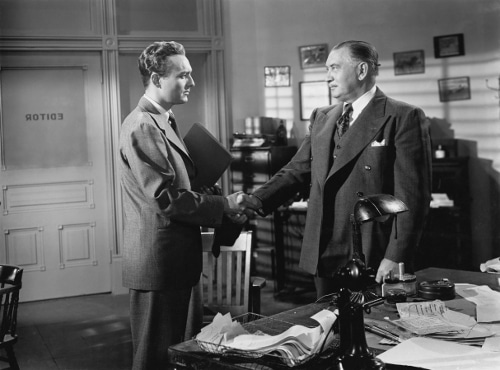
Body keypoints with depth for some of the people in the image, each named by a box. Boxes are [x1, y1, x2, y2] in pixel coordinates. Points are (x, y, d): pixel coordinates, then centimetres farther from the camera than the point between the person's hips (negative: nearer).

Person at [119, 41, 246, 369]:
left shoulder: (164, 121, 15)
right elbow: (166, 197, -23)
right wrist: (224, 205, -15)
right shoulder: (142, 127, -18)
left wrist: (224, 207, 5)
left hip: (173, 261, 10)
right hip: (158, 262, -10)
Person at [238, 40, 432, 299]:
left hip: (375, 260, -6)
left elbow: (412, 195, -12)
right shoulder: (321, 118, 14)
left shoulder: (404, 118, -7)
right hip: (324, 257, 6)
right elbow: (297, 170, 11)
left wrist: (395, 258, -17)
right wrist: (257, 201, -6)